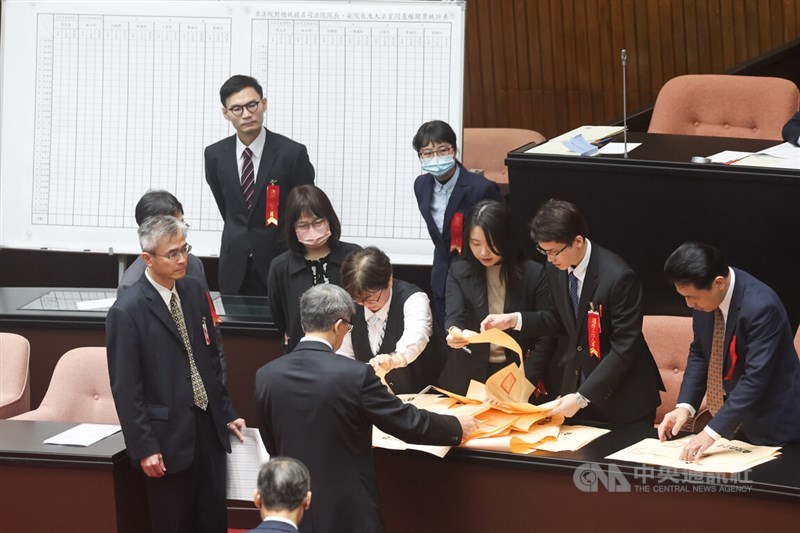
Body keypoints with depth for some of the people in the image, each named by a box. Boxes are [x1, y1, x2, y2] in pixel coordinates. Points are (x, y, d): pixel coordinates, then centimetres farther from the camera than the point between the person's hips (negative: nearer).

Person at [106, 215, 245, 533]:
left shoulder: (194, 292, 6)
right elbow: (125, 387, -13)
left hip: (209, 428, 6)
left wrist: (226, 414, 13)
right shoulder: (127, 312, -15)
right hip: (169, 436, -6)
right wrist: (144, 447, -15)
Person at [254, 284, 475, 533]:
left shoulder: (266, 376, -4)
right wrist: (457, 427, 10)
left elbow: (272, 448, 8)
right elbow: (408, 422, -8)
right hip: (349, 512, -4)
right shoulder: (355, 375, -17)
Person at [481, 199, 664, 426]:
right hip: (575, 381, 6)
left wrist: (582, 397, -27)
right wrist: (514, 320, -2)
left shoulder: (619, 277, -25)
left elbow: (624, 348, -24)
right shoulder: (555, 268, -3)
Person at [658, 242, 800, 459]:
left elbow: (755, 378, -31)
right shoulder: (703, 295, -7)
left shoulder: (761, 307, -29)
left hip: (772, 423, -7)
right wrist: (685, 405, -7)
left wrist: (712, 432, -33)